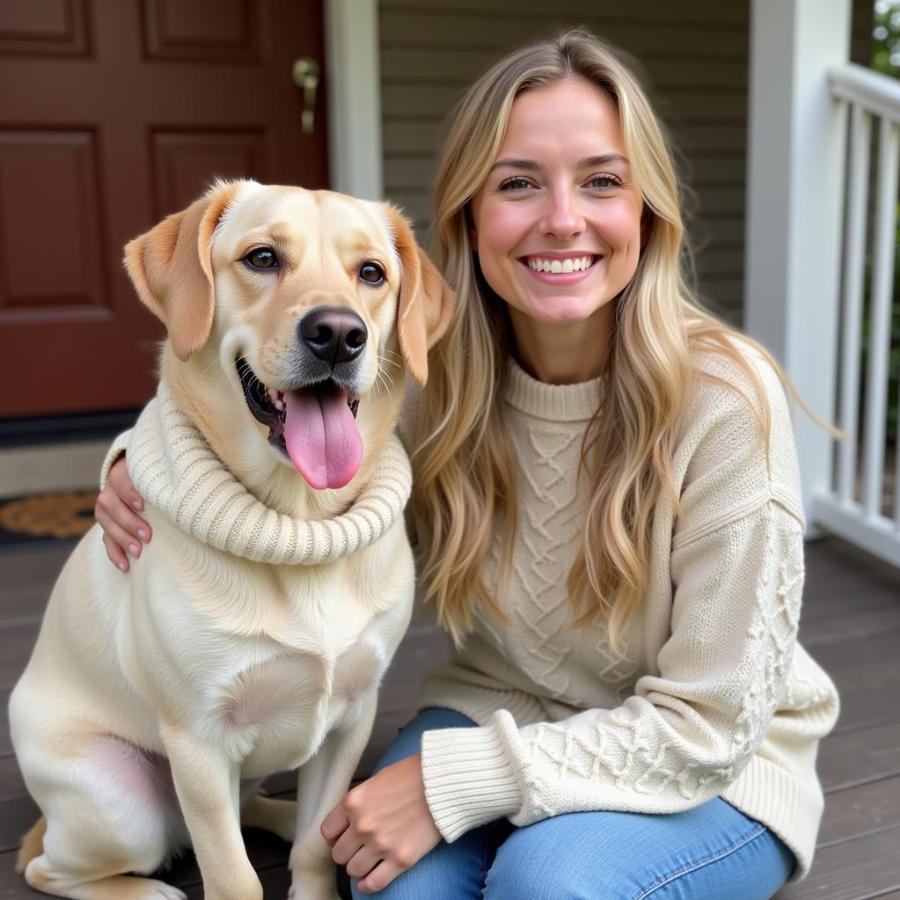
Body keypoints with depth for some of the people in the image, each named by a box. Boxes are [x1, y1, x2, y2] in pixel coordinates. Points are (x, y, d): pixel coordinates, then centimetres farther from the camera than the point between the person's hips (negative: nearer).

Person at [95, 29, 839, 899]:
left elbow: (705, 724, -20)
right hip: (502, 708, 2)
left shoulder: (724, 401, -24)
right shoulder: (434, 372, -14)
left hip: (715, 766, -1)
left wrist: (455, 779, -27)